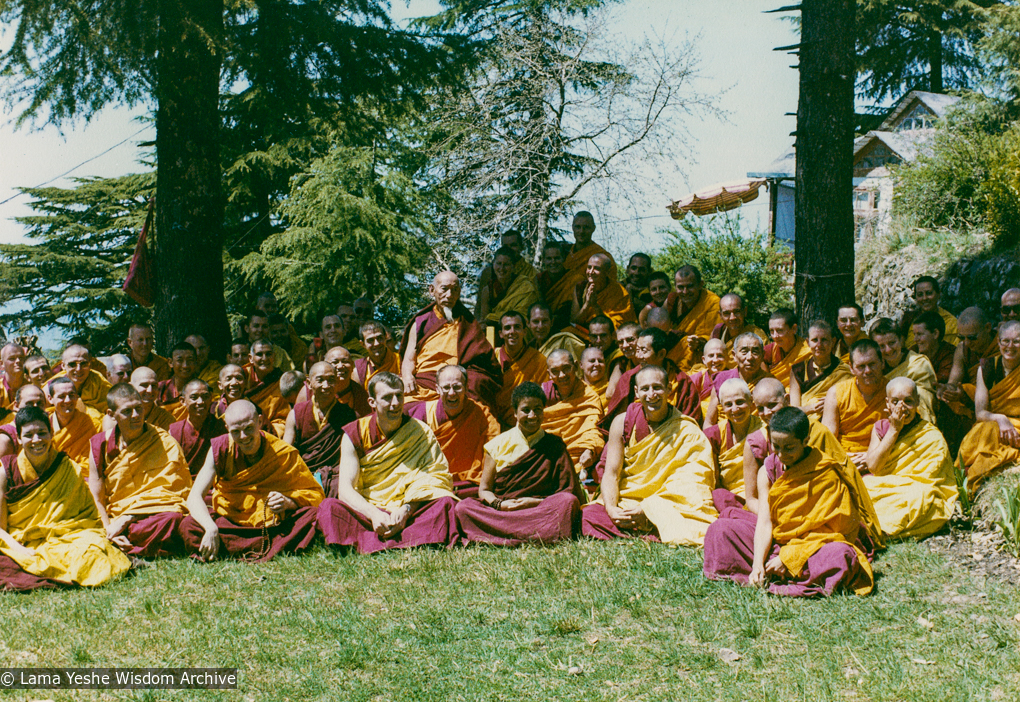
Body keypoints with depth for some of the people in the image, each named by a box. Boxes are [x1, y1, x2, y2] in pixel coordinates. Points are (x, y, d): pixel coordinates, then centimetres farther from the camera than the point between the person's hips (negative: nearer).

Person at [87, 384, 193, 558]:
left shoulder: (166, 444, -2)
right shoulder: (99, 445, 6)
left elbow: (164, 493, -8)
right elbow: (96, 499, 4)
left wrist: (125, 520, -16)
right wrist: (109, 531, -13)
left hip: (152, 517, -3)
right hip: (113, 520, 3)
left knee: (170, 519, -38)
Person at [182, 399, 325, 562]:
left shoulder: (284, 453, -8)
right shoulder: (221, 449, -8)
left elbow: (315, 494, -3)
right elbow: (194, 497, -15)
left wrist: (289, 502, -25)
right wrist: (211, 529, -34)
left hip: (274, 526, -1)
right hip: (229, 523, 1)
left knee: (312, 516, -27)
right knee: (189, 526, -29)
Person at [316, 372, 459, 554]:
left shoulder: (421, 433, 3)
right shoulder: (355, 434, 2)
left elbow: (429, 480, -8)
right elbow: (345, 489, -8)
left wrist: (406, 510, -28)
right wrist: (374, 514, -27)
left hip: (412, 513, 0)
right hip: (366, 512, 0)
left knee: (445, 503, -29)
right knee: (329, 506, -27)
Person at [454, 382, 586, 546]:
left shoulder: (555, 446, 9)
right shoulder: (498, 445, 12)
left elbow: (569, 494, 3)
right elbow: (484, 490, 12)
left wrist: (537, 502, -13)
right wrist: (499, 504, -11)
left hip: (541, 511, -1)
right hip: (499, 511, 1)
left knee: (569, 502, -32)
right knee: (462, 508, -27)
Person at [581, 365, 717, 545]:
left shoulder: (688, 432, -4)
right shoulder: (623, 423, 3)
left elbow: (686, 487, -10)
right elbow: (611, 473, 0)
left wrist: (647, 511, -22)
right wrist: (612, 509, -19)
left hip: (666, 509, -2)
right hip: (623, 502, 2)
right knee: (588, 516, -28)